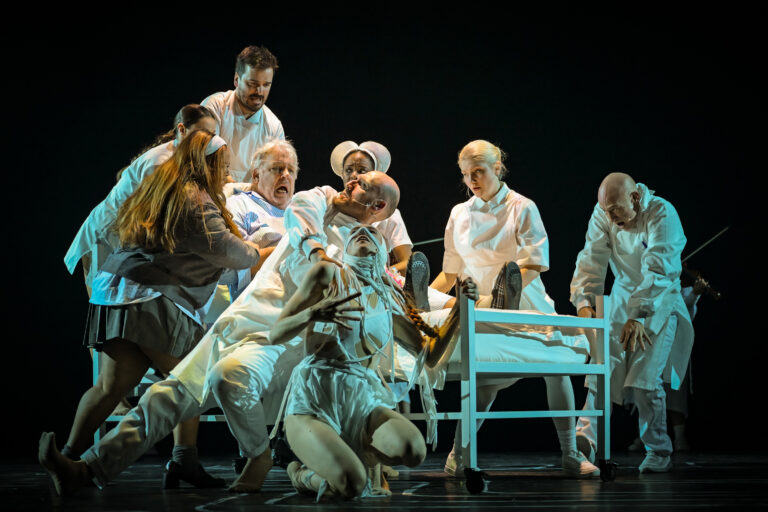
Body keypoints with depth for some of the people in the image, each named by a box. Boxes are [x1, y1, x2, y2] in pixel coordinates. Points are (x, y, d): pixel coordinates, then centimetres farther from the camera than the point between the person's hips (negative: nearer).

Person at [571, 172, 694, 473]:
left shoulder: (662, 214, -21)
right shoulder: (603, 214, -6)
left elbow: (657, 271, -28)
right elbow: (592, 259, -11)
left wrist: (637, 316, -35)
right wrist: (584, 301, -26)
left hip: (659, 303, -5)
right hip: (621, 299, 5)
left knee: (645, 380, -13)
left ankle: (658, 452, 1)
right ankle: (586, 440, -11)